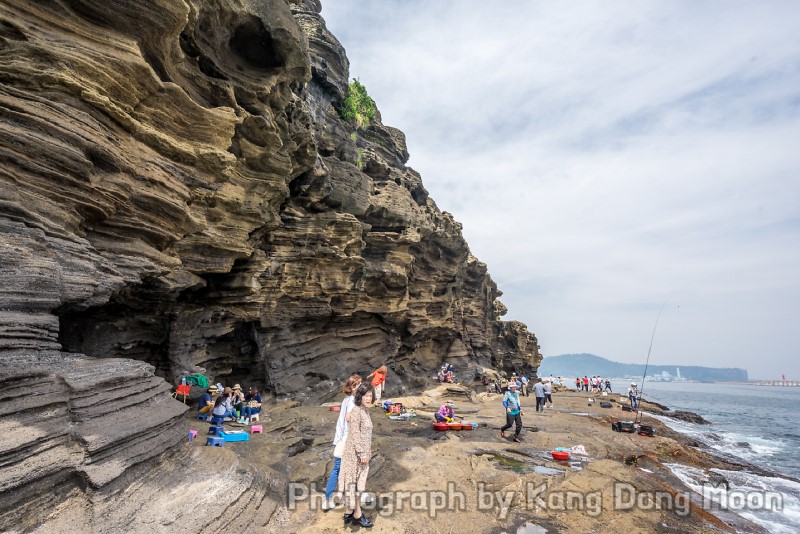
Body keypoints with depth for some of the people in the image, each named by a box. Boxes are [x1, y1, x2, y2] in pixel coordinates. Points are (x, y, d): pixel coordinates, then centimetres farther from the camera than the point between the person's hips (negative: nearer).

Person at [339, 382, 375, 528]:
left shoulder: (364, 410, 5)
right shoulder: (356, 411, -22)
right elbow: (355, 434, -23)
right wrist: (362, 453, -20)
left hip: (361, 451, 9)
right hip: (355, 452, -9)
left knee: (355, 482, 17)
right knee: (354, 482, 5)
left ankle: (349, 512, 30)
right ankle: (357, 515, 18)